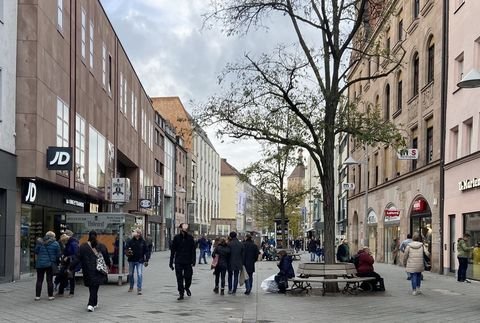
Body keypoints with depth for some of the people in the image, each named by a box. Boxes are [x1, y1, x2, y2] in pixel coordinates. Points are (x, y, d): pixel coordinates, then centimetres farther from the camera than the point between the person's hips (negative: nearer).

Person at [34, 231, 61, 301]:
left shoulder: (40, 242, 1)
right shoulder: (55, 244, -3)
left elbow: (36, 252, 5)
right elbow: (58, 255, -2)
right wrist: (56, 262, 15)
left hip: (40, 264, 1)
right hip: (50, 264, -1)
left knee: (39, 280, 7)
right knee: (49, 280, 5)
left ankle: (37, 296, 8)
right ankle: (50, 296, 7)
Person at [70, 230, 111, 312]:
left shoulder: (83, 247, -3)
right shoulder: (101, 246, 2)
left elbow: (77, 258, -6)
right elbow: (107, 258, 13)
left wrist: (71, 268, -1)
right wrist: (109, 265, 31)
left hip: (88, 272, 0)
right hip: (98, 271, 0)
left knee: (92, 287, 13)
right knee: (95, 287, -1)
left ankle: (94, 303, 23)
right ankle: (91, 304, -11)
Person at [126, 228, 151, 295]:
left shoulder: (143, 242, 2)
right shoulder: (130, 241, 1)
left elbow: (147, 251, 5)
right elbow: (126, 249, 2)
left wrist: (146, 260, 0)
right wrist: (128, 253, -21)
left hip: (140, 261, -2)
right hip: (131, 260, 2)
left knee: (140, 274, -11)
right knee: (130, 274, 14)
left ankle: (139, 289, -10)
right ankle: (131, 287, 32)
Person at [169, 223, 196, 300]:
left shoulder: (190, 238, 1)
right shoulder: (176, 238, 1)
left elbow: (193, 250, 0)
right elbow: (172, 250, 5)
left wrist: (193, 260, -9)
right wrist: (171, 262, 3)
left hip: (188, 262, 0)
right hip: (178, 262, 0)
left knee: (188, 277, 2)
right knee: (179, 278, 0)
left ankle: (187, 288, 33)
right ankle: (181, 293, 10)